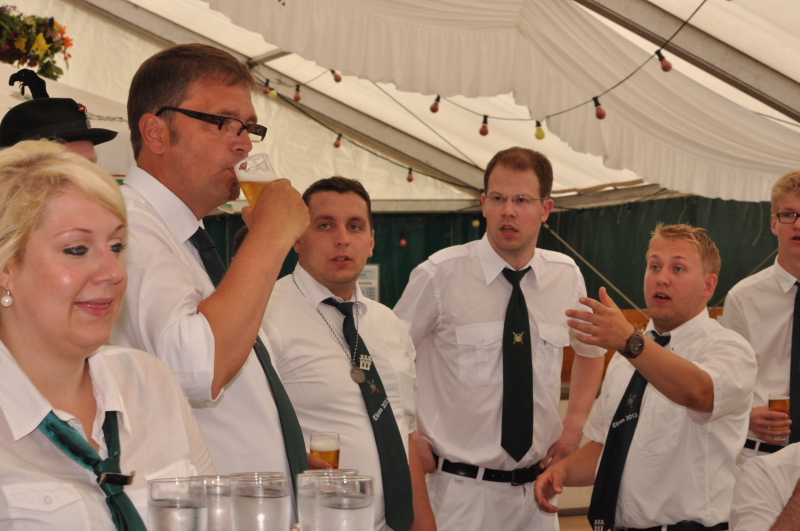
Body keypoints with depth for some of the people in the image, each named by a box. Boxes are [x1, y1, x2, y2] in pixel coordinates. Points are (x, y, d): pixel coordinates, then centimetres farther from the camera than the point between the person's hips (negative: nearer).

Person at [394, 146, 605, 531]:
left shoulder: (566, 276, 2)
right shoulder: (441, 275, -11)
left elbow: (590, 351, 20)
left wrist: (574, 425, 10)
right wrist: (407, 438, -5)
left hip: (537, 488, 4)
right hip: (461, 490, -4)